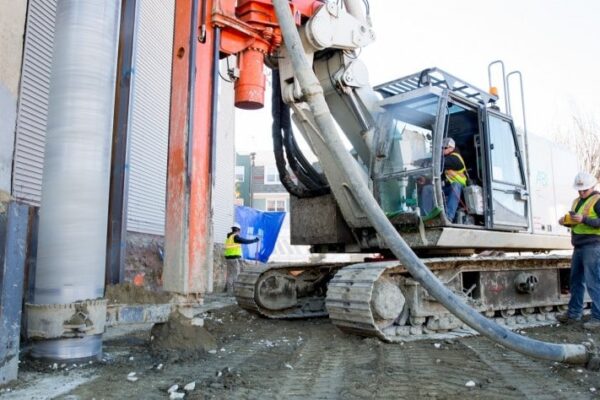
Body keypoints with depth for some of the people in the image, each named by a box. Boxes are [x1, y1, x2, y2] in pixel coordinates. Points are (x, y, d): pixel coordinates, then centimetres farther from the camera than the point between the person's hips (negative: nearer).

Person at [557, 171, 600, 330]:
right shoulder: (577, 201, 18)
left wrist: (584, 219, -25)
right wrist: (566, 221, 4)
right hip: (579, 246, 8)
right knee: (576, 281, 12)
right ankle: (573, 313, 20)